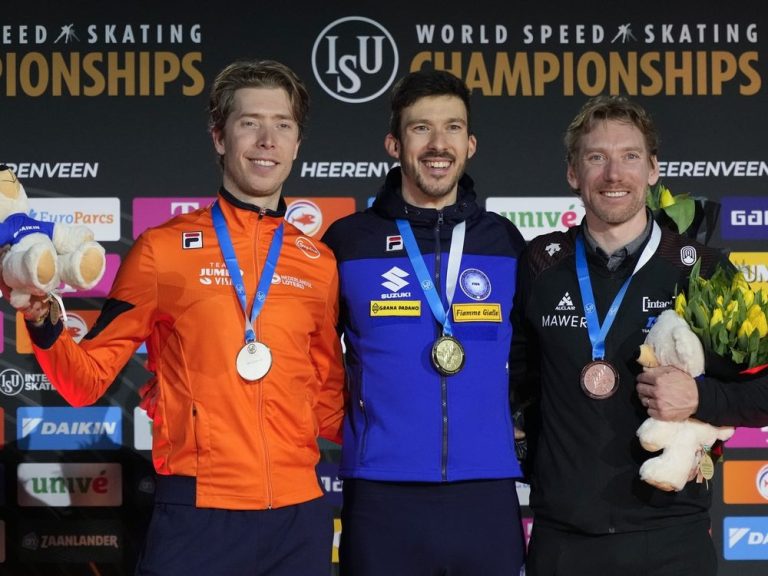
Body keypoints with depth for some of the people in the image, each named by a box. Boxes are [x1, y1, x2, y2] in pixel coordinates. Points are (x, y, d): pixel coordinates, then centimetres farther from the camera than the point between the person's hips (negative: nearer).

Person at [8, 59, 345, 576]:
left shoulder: (320, 262, 8)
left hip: (299, 513, 3)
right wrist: (45, 327, -16)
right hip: (198, 510, -3)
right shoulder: (162, 249, 0)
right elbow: (88, 380, 2)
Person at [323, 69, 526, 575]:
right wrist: (342, 421, 5)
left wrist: (523, 424, 9)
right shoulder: (347, 242, 2)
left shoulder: (507, 244, 7)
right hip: (381, 499, -1)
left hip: (486, 498, 2)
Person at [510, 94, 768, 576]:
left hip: (671, 534, -2)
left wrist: (700, 399, -16)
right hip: (562, 535, 2)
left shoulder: (702, 269, -2)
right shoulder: (542, 265, 5)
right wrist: (534, 442, 7)